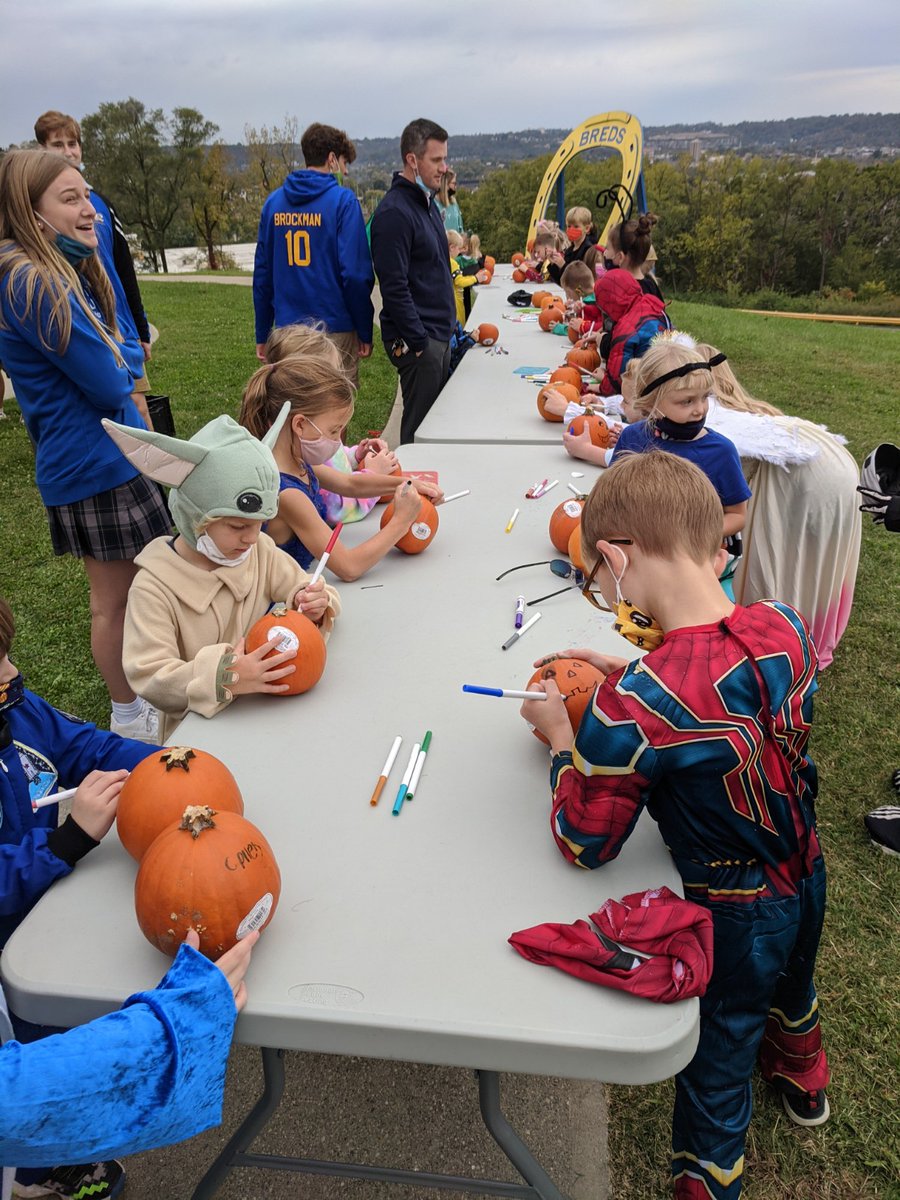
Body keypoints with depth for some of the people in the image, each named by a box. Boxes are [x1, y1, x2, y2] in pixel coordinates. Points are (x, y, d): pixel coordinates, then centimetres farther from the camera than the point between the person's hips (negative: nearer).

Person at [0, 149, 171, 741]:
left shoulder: (73, 270, 10)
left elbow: (128, 356, 12)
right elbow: (110, 384, -20)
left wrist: (115, 362, -8)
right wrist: (122, 365, 0)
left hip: (103, 454, 9)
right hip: (96, 464, -9)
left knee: (124, 588, 20)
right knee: (115, 597, 5)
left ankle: (144, 690, 37)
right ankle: (130, 716, 22)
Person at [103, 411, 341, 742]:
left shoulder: (260, 550, -3)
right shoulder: (154, 587, -17)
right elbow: (149, 677, -22)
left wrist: (312, 603, -18)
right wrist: (223, 678, -38)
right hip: (198, 727, -4)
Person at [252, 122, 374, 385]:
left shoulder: (273, 201, 8)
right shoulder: (342, 200, -8)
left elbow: (262, 272, 9)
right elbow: (355, 273, -14)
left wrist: (262, 334, 15)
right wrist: (365, 332, -5)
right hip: (334, 329, -5)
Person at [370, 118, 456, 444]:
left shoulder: (427, 202, 15)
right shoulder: (394, 212, -15)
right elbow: (394, 287, -20)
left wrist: (450, 326, 18)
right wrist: (418, 342, -20)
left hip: (439, 335, 9)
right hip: (417, 341, -9)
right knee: (419, 429, -2)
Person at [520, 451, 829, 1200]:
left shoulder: (633, 705, -38)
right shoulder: (785, 626, -19)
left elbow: (582, 843, -22)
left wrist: (562, 737, -9)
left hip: (732, 912, -7)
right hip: (807, 879, 7)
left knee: (716, 1067, 20)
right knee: (790, 984, 37)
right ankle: (803, 1083, 69)